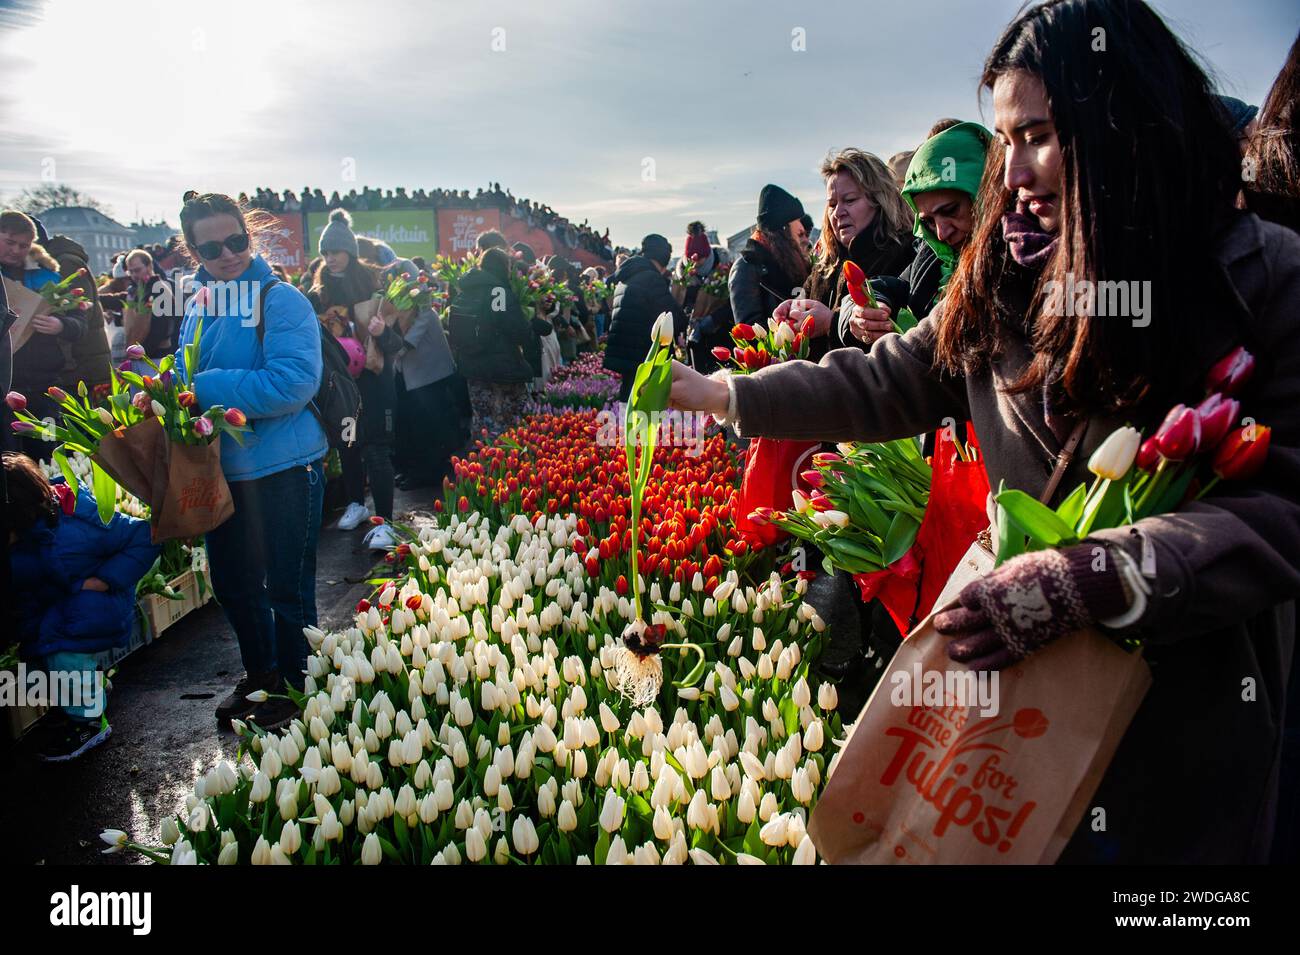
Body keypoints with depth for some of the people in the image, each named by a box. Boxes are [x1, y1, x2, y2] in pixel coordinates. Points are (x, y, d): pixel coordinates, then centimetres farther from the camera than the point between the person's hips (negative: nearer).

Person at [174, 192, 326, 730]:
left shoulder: (282, 301, -15)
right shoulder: (197, 304, 7)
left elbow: (293, 384, -26)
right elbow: (184, 371, 17)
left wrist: (205, 386, -23)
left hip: (284, 469, -7)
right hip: (223, 468, 8)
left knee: (286, 590, 6)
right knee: (233, 583, 20)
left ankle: (297, 692, 26)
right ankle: (259, 677, 42)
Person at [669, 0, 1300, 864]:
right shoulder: (1004, 276, 0)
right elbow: (886, 385, 6)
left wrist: (1090, 578, -31)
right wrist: (728, 395, 3)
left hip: (1196, 695, -3)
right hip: (1023, 658, 4)